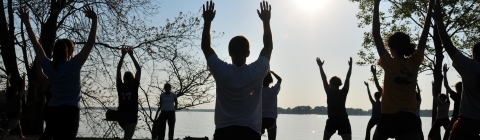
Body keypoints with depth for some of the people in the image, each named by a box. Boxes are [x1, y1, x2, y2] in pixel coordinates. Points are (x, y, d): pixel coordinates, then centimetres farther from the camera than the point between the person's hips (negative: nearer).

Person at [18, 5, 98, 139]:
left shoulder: (49, 67, -1)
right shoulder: (73, 65, -13)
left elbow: (36, 44, 7)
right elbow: (90, 42, -14)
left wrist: (27, 22, 14)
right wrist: (94, 19, -12)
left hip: (53, 110, 6)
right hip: (70, 110, -5)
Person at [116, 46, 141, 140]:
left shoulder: (120, 86, 0)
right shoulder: (134, 86, -7)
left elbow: (118, 70, 4)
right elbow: (139, 70, -4)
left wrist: (123, 55, 3)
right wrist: (131, 55, -2)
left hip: (121, 115, 5)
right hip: (131, 115, -5)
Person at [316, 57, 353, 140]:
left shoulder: (329, 92, 1)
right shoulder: (344, 92, 5)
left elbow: (324, 79, 6)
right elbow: (348, 78, 12)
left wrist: (320, 66, 14)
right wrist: (350, 66, 19)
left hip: (332, 120, -1)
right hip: (343, 120, 1)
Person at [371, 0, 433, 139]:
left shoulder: (390, 63, -7)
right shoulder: (414, 62, 2)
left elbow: (376, 34, -7)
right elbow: (424, 35, 10)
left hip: (389, 117, -2)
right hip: (410, 118, 2)